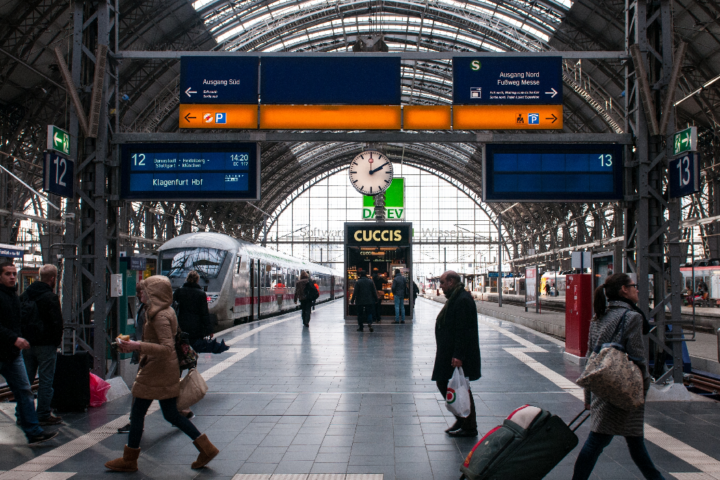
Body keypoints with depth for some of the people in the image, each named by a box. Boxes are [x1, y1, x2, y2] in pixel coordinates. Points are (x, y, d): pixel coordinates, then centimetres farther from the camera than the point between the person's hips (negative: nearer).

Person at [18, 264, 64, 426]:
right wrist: (57, 341, -1)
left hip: (27, 344, 7)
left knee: (26, 379, 13)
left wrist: (23, 339, 16)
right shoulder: (50, 297, -15)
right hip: (46, 345, -7)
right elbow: (57, 323, -15)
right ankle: (43, 415, 2)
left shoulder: (25, 295, 8)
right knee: (46, 380, -1)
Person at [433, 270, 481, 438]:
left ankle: (469, 427, 10)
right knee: (442, 383, 14)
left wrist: (458, 355, -26)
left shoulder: (463, 300, -19)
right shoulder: (455, 298, 14)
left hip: (458, 356, -11)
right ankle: (461, 419, 24)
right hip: (449, 353, 11)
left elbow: (463, 330, -24)